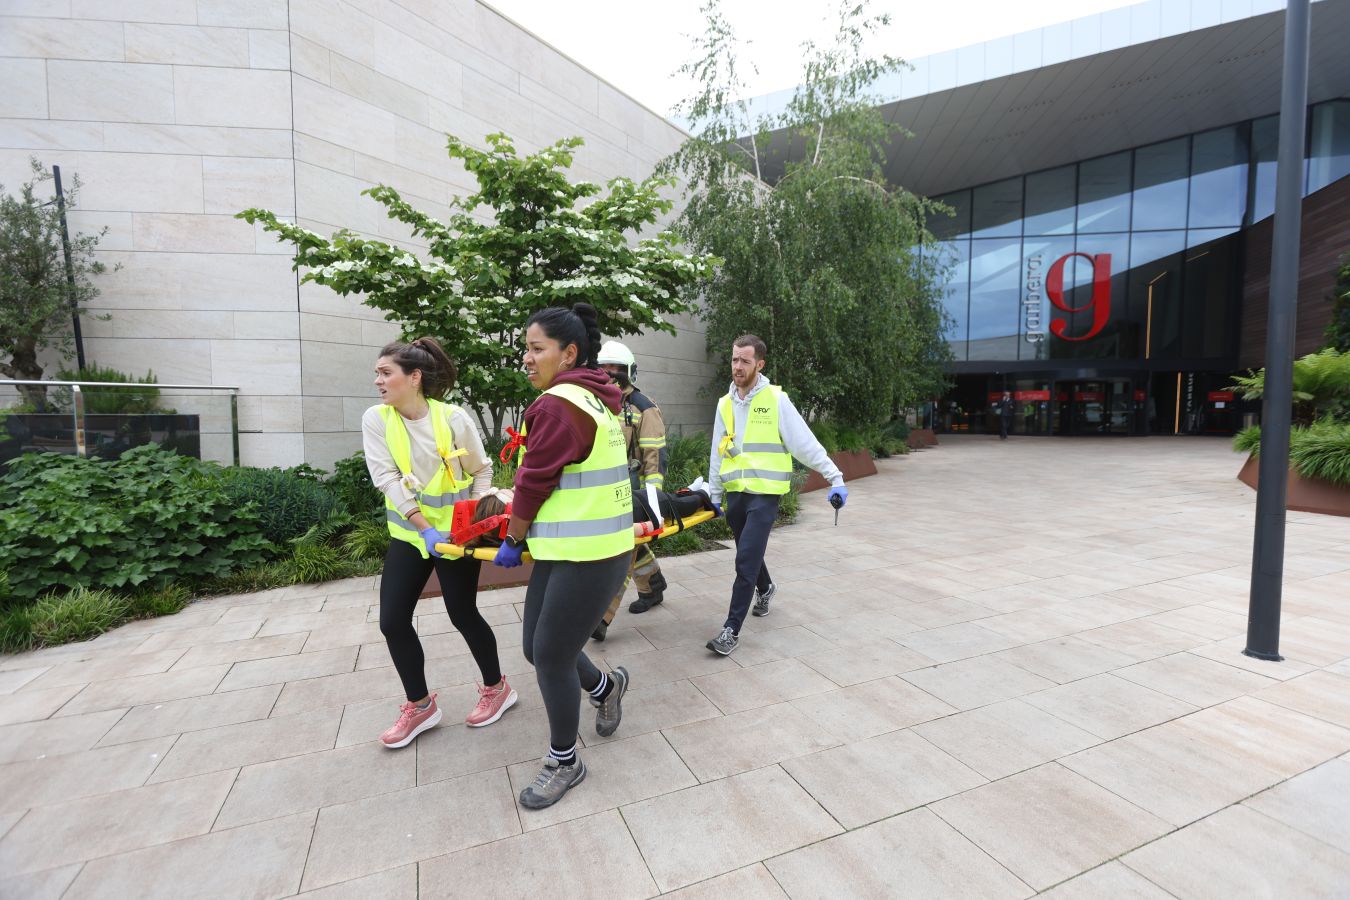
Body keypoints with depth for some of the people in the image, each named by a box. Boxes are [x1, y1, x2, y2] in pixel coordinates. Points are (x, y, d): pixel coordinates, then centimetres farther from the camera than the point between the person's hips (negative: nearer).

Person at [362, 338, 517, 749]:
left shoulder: (453, 417, -11)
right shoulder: (375, 419, -5)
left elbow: (482, 470, -1)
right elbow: (387, 479, -13)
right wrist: (424, 528, -21)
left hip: (456, 532, -4)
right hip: (409, 532, 4)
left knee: (462, 614, 4)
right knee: (392, 620, 3)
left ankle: (496, 688, 28)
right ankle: (420, 706, 24)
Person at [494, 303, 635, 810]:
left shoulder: (557, 405, -19)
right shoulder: (595, 398, 10)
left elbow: (534, 482, -14)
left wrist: (512, 542, 0)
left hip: (588, 558, -9)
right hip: (564, 550, 9)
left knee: (551, 658, 5)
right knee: (537, 647, 17)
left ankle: (564, 763, 27)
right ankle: (606, 686, 41)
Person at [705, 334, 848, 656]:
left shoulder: (776, 399, -7)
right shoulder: (725, 403, 8)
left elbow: (805, 443, -8)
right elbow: (717, 453, 13)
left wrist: (835, 477, -11)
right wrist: (714, 495, 15)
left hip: (765, 493, -5)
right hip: (736, 493, 5)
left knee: (746, 560, -11)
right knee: (749, 553, 20)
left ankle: (732, 629, -1)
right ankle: (765, 588, 50)